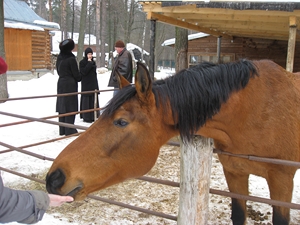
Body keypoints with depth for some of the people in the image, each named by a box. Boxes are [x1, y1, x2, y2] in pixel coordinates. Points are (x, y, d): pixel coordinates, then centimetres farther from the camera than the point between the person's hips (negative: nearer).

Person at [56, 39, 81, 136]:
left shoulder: (59, 58, 7)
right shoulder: (71, 59, -15)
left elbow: (58, 71, 14)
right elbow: (76, 74, -11)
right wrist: (79, 78, 9)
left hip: (61, 83, 7)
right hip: (70, 84, -7)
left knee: (62, 106, 11)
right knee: (70, 107, -1)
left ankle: (62, 130, 18)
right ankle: (69, 130, 1)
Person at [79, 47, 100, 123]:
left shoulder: (93, 62, 12)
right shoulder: (82, 62, -7)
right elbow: (84, 72, -20)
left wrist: (96, 85, 14)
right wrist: (89, 63, -18)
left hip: (93, 83, 7)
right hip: (86, 84, -7)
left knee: (93, 100, 9)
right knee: (86, 100, -4)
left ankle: (93, 116, 17)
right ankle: (86, 117, 2)